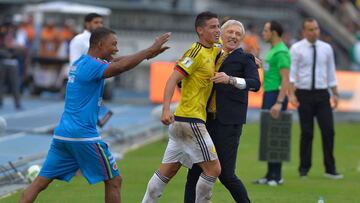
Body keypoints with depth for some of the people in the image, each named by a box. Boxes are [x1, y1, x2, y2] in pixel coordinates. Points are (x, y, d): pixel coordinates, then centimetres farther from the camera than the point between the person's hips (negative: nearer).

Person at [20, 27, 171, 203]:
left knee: (40, 182, 6)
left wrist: (146, 55, 14)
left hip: (61, 134, 9)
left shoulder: (79, 63, 16)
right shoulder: (91, 65, -11)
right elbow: (121, 66, -28)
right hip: (83, 135, -9)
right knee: (114, 181, 4)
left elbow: (116, 63, 24)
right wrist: (151, 50, -21)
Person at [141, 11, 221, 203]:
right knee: (213, 168, -7)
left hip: (182, 121, 9)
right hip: (190, 120, -9)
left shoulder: (213, 51, 13)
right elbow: (173, 79, -20)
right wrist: (166, 109, -32)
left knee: (167, 171, 11)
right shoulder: (196, 52, -12)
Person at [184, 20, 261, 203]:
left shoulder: (245, 59, 2)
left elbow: (255, 84, -15)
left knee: (225, 174, -7)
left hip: (228, 122, -5)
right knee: (194, 171, 4)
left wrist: (230, 79, -29)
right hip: (206, 119, 5)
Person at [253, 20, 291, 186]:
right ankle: (270, 174, 15)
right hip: (268, 95, 10)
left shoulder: (281, 52, -14)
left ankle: (276, 176, -5)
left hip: (276, 95, -10)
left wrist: (279, 103, -27)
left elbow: (285, 79, -20)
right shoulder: (273, 50, 18)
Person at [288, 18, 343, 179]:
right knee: (306, 133, 3)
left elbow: (331, 72, 12)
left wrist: (335, 94, 11)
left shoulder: (326, 48, 7)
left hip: (322, 94, 2)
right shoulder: (297, 49, -2)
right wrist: (292, 94, -18)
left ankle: (330, 169, 4)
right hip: (304, 95, -2)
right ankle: (304, 169, 15)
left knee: (328, 131, -3)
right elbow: (291, 72, -7)